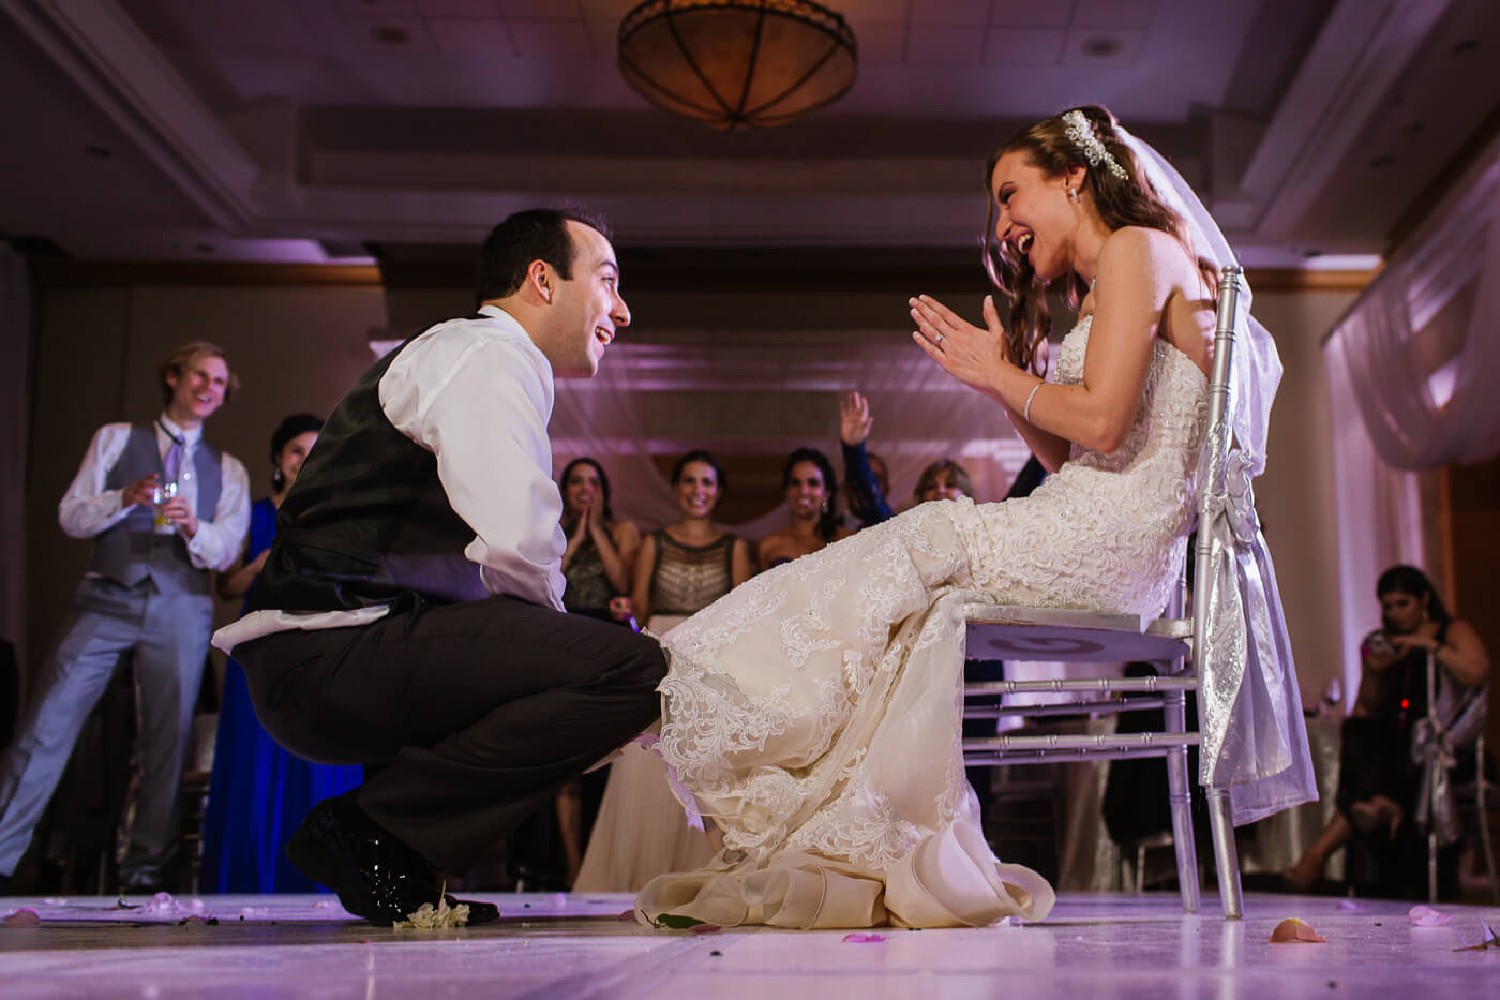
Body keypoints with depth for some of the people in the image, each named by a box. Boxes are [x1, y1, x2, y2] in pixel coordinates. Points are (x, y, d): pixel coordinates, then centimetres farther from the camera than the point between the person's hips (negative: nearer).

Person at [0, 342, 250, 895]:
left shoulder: (227, 470, 17)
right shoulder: (116, 439, 14)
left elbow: (225, 551, 7)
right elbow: (70, 515, 6)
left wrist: (193, 527, -14)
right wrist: (126, 498, -12)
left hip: (180, 609, 1)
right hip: (107, 600, -1)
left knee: (166, 742, -1)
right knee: (46, 724, -9)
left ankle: (144, 870, 7)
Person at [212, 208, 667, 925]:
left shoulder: (471, 358, 26)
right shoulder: (485, 354, -5)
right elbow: (514, 544, -20)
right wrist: (553, 637, -1)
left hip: (310, 664, 10)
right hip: (330, 656, -10)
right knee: (632, 669, -20)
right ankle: (372, 828, -12)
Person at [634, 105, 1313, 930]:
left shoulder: (1137, 246, -3)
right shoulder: (1105, 288, 27)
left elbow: (1102, 423, -16)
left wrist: (1000, 373, -2)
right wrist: (998, 383, 13)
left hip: (1109, 537, -9)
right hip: (1088, 532, 9)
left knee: (915, 549, -9)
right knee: (910, 610, 0)